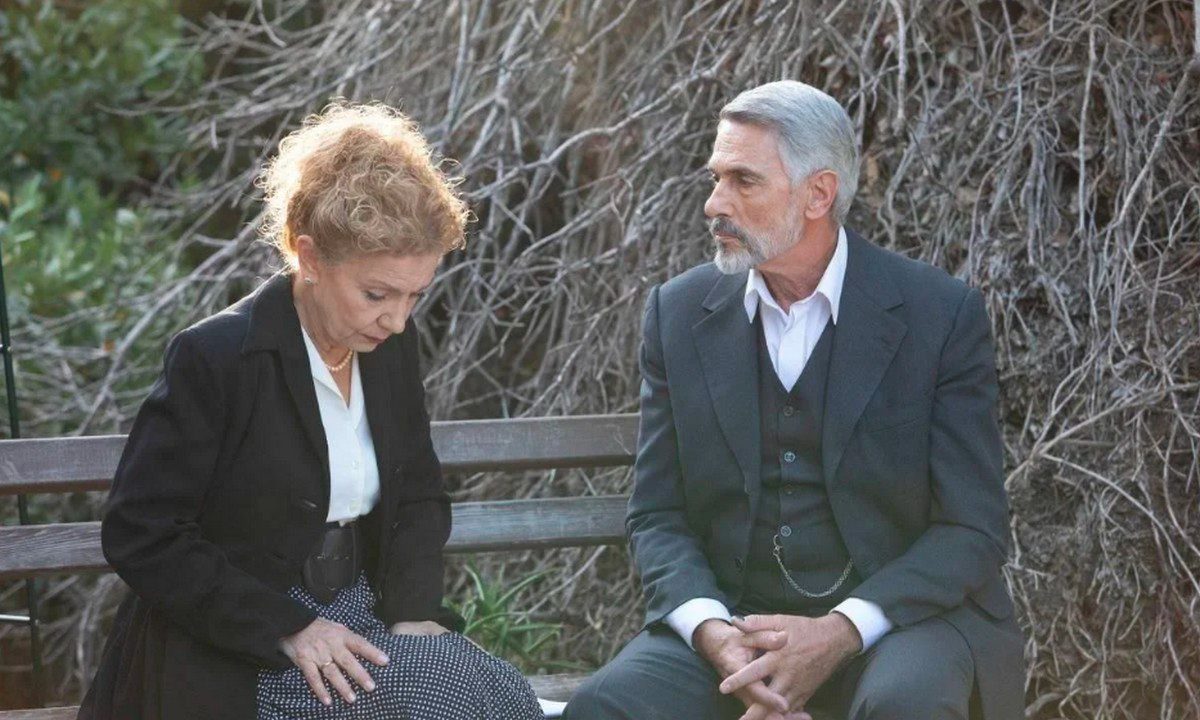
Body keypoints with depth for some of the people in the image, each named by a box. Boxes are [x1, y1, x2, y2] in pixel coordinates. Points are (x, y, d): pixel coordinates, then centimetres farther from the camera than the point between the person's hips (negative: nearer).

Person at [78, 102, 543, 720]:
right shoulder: (216, 357, -16)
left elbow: (418, 495, 16)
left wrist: (413, 611, -3)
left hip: (354, 613, 7)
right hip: (232, 658, -7)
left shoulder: (390, 345, 4)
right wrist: (288, 630, -19)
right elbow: (139, 536, -14)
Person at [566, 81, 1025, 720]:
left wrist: (840, 632, -20)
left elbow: (972, 528, -6)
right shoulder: (679, 313, 5)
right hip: (731, 614, 2)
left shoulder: (942, 315, -5)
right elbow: (656, 516, 6)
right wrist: (710, 629, -16)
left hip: (897, 613, -2)